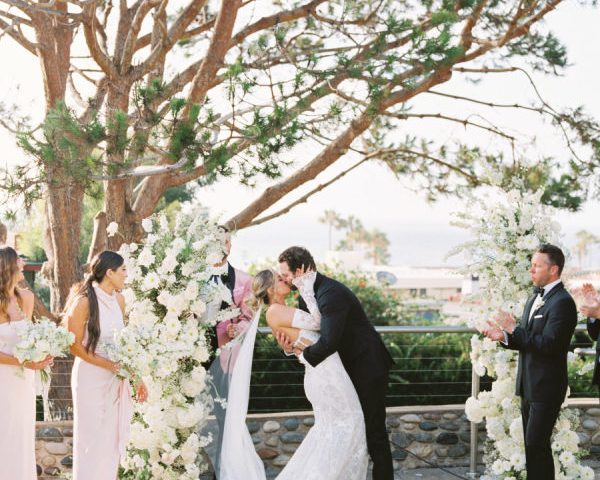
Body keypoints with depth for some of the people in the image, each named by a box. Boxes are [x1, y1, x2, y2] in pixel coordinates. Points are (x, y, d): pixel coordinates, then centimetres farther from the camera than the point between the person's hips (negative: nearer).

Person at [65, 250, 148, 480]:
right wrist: (106, 364, -20)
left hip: (116, 378, 6)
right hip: (91, 377, -6)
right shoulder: (84, 301, -16)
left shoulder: (118, 299, 4)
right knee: (93, 439, 3)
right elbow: (75, 346, -13)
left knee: (113, 438, 12)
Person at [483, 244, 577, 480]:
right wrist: (504, 336, -3)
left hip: (546, 387, -9)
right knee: (531, 444, 14)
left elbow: (548, 345, -24)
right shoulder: (535, 297, 13)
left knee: (537, 444, -9)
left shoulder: (562, 302, -16)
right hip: (529, 385, 9)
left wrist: (514, 328, -22)